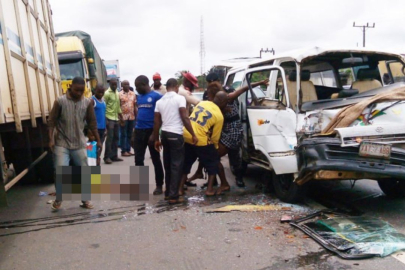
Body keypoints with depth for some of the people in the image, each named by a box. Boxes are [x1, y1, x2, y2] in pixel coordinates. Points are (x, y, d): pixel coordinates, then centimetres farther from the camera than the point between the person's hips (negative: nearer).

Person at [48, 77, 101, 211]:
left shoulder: (87, 102, 0)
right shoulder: (60, 101, -7)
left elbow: (92, 123, 6)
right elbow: (52, 121, -5)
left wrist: (98, 140, 6)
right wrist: (51, 139, -14)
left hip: (79, 144, 2)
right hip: (61, 144, -2)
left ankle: (85, 199, 22)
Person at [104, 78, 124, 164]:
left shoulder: (117, 93, 13)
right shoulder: (107, 93, -9)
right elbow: (104, 106, -13)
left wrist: (120, 116, 16)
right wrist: (105, 119, -18)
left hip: (116, 119, 7)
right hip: (109, 118, -7)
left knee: (116, 138, 9)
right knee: (110, 138, -8)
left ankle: (114, 156, 16)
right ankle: (107, 157, -3)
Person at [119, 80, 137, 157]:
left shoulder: (133, 94, 11)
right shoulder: (119, 94, -3)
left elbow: (135, 106, 13)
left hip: (132, 117, 5)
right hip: (123, 117, -4)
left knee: (130, 135, 9)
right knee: (123, 135, 0)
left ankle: (128, 150, 16)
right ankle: (123, 151, 6)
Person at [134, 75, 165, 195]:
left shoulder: (156, 96, -9)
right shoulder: (139, 97, 11)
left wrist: (154, 133, -15)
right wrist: (135, 129, 12)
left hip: (151, 131, -6)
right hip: (139, 131, 6)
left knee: (156, 160, 6)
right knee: (138, 160, 6)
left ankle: (159, 185, 19)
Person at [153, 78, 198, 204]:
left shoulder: (160, 101, 11)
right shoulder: (179, 98, -6)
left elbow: (157, 123, 11)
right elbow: (185, 118, -13)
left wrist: (156, 139, 17)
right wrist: (193, 135, -8)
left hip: (165, 134, 6)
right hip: (176, 134, -6)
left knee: (168, 165, 16)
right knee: (176, 165, -2)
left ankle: (168, 193, 23)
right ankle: (173, 196, -3)